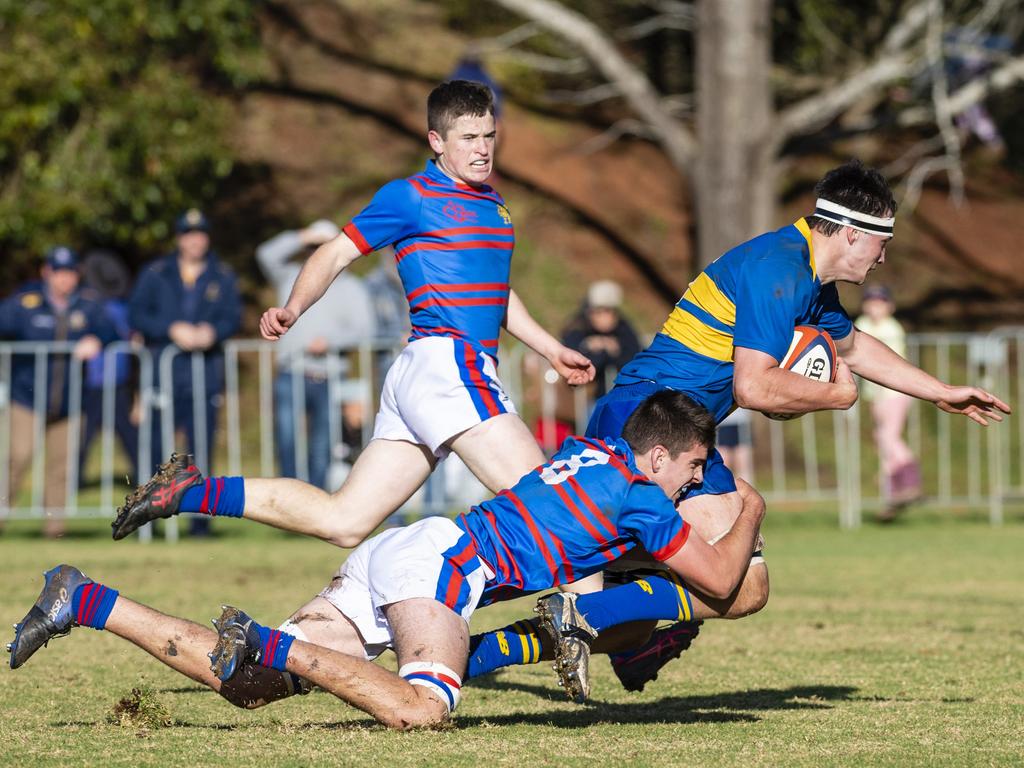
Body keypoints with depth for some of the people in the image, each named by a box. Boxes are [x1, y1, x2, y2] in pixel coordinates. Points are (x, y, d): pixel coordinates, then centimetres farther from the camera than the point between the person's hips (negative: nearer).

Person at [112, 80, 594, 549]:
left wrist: (552, 350, 39)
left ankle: (193, 492, 4)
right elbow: (336, 254, -3)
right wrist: (293, 308, -20)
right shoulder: (410, 197, -2)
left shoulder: (494, 205, 22)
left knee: (342, 523, 2)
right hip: (444, 365, -8)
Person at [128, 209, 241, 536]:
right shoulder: (155, 274, 10)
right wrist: (171, 329, -12)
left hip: (206, 370, 1)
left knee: (202, 444, -2)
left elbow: (233, 316, 4)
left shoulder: (223, 277, 13)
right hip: (164, 369, -1)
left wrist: (212, 332, -17)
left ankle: (201, 514, 3)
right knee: (158, 442, -4)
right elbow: (137, 314, 2)